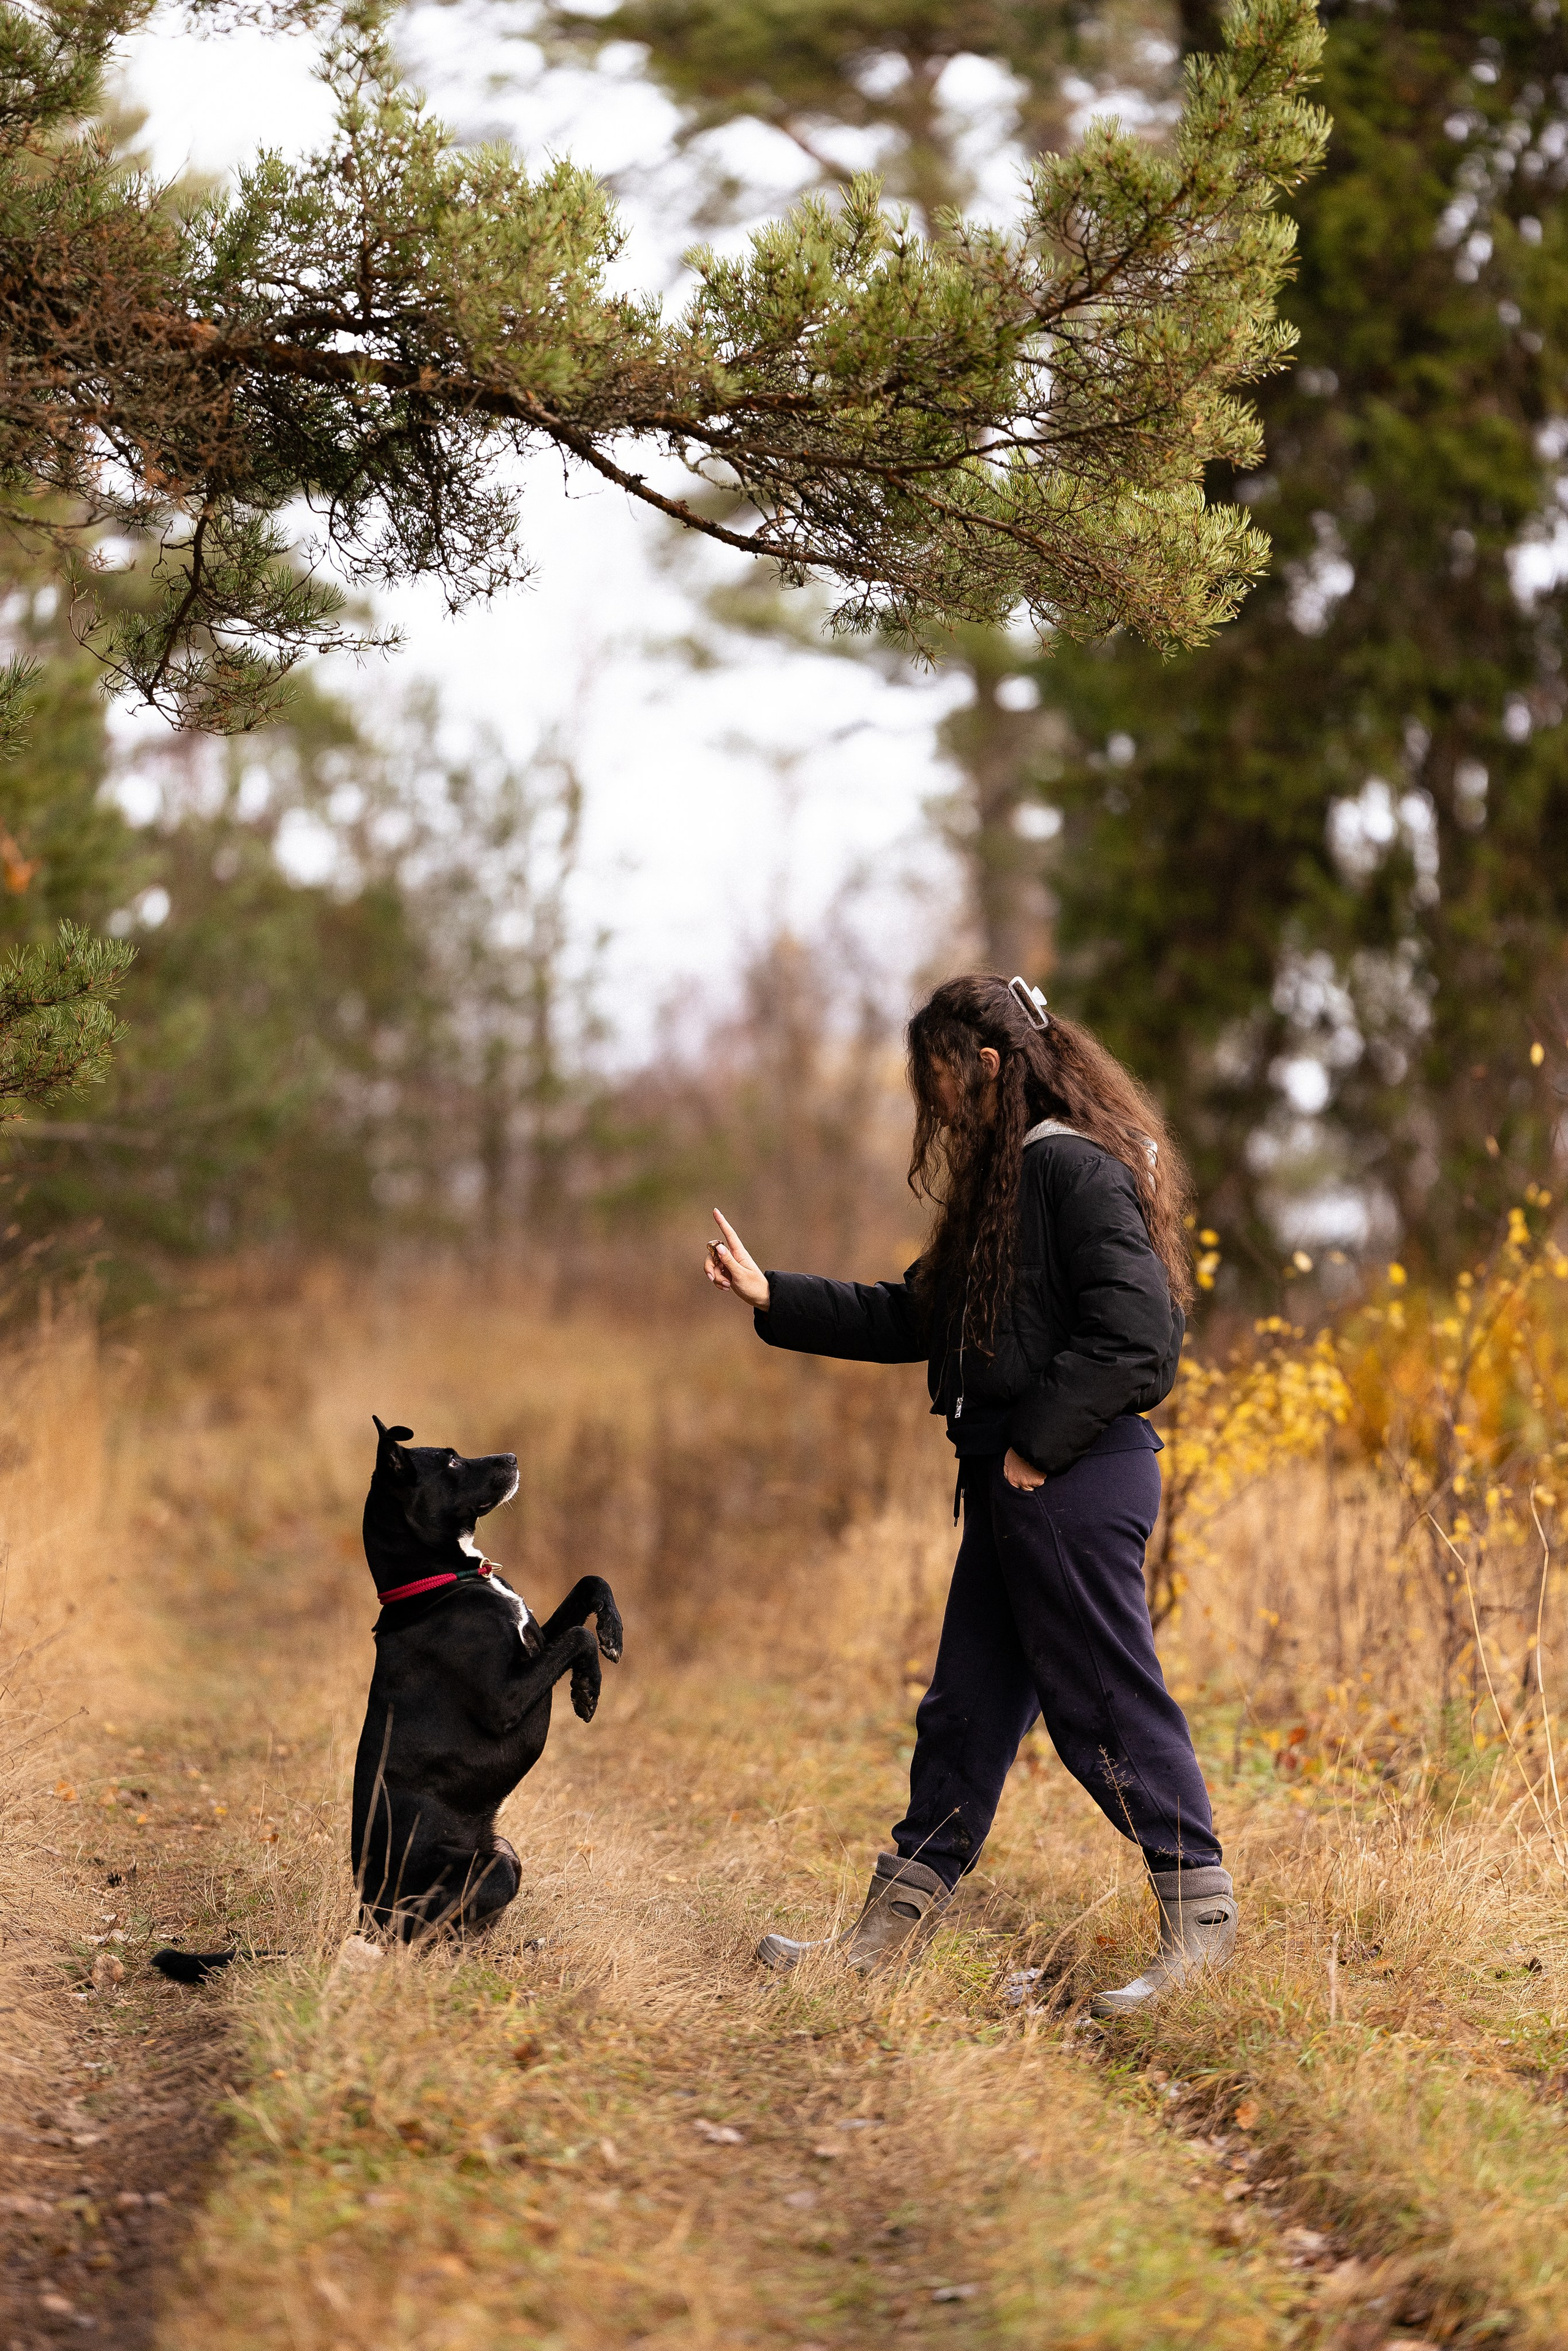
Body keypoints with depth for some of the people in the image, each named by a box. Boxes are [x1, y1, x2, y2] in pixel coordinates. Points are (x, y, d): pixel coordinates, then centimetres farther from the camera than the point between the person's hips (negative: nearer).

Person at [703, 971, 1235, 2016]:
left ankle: (1202, 1918, 6)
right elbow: (915, 1317, 23)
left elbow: (1135, 1333, -21)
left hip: (1075, 1485, -10)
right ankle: (891, 1932, 17)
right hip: (1018, 1488, 10)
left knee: (1109, 1705, -4)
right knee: (966, 1708, 12)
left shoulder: (1073, 1169, -13)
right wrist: (773, 1297, 18)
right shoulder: (1007, 1177, 18)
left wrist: (1038, 1443, -18)